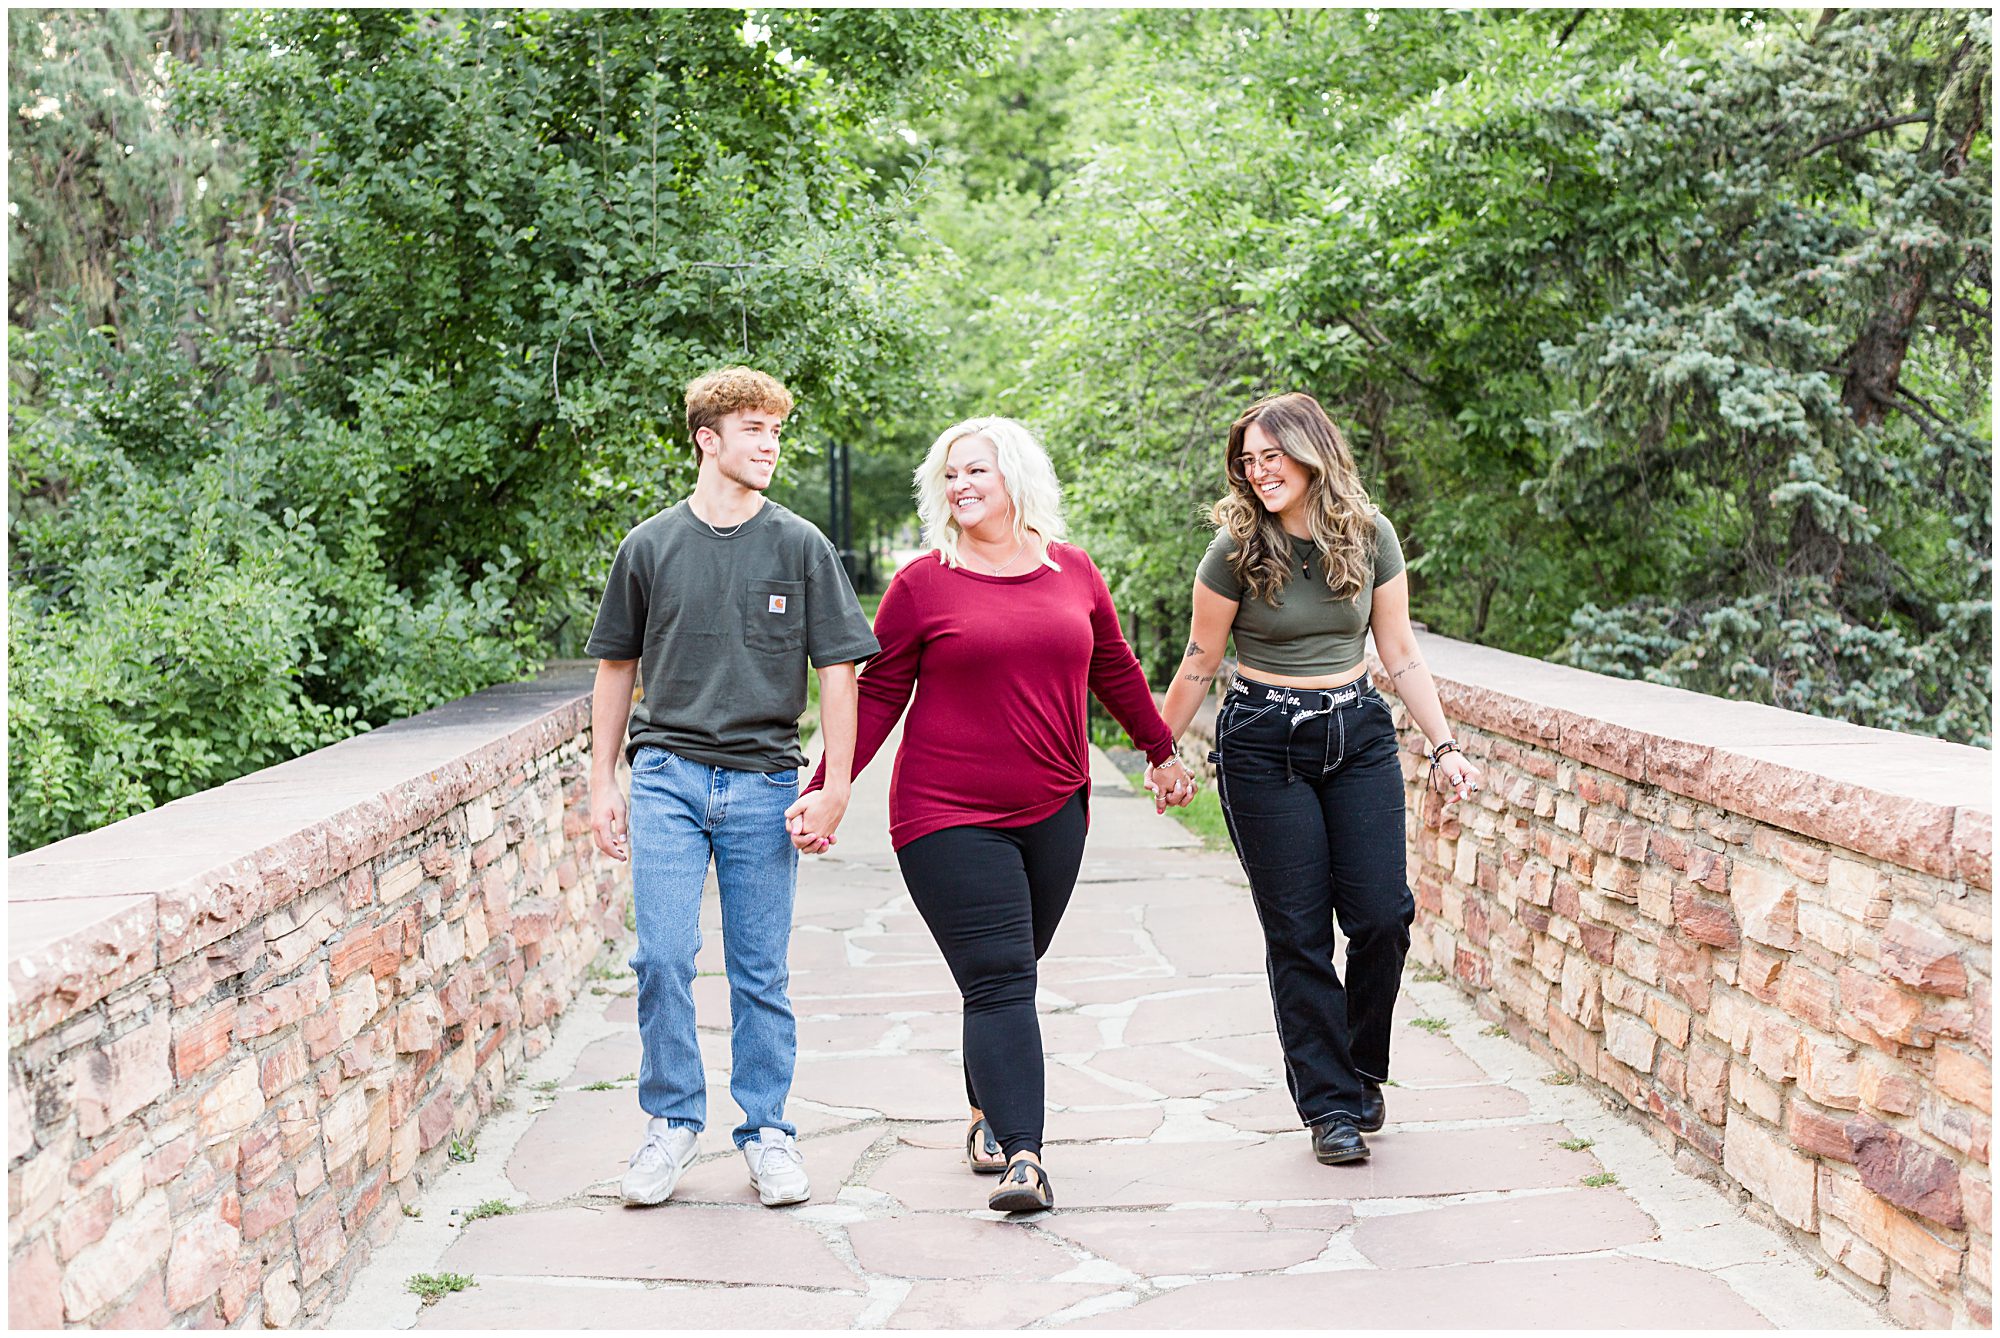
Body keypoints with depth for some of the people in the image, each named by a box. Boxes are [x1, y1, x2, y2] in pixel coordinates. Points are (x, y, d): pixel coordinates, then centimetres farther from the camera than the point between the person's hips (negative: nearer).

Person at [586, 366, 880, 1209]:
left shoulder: (799, 546, 2)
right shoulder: (650, 546, 5)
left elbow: (839, 669, 2)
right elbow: (616, 667, 13)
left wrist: (834, 787, -4)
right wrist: (603, 783, 10)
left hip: (763, 782, 0)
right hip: (667, 775, 1)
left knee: (761, 972, 6)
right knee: (662, 958, -6)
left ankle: (767, 1131, 18)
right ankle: (672, 1122, 11)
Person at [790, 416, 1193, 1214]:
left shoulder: (1073, 572, 8)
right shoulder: (922, 584, -2)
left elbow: (1115, 671, 22)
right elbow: (879, 695, 2)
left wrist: (1161, 751, 31)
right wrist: (826, 791, -4)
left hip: (1053, 813, 4)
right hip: (948, 816, -4)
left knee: (1010, 972, 11)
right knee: (999, 981, -12)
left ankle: (989, 1113, 31)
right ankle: (1022, 1155, -15)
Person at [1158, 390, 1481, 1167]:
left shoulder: (1371, 536, -1)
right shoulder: (1236, 549, -8)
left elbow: (1400, 654, 5)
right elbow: (1200, 664, 1)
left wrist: (1443, 747, 1)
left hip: (1358, 736, 3)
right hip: (1262, 746, -2)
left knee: (1381, 915, -4)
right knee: (1298, 933, -1)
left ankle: (1362, 1071, 22)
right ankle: (1330, 1106, 11)